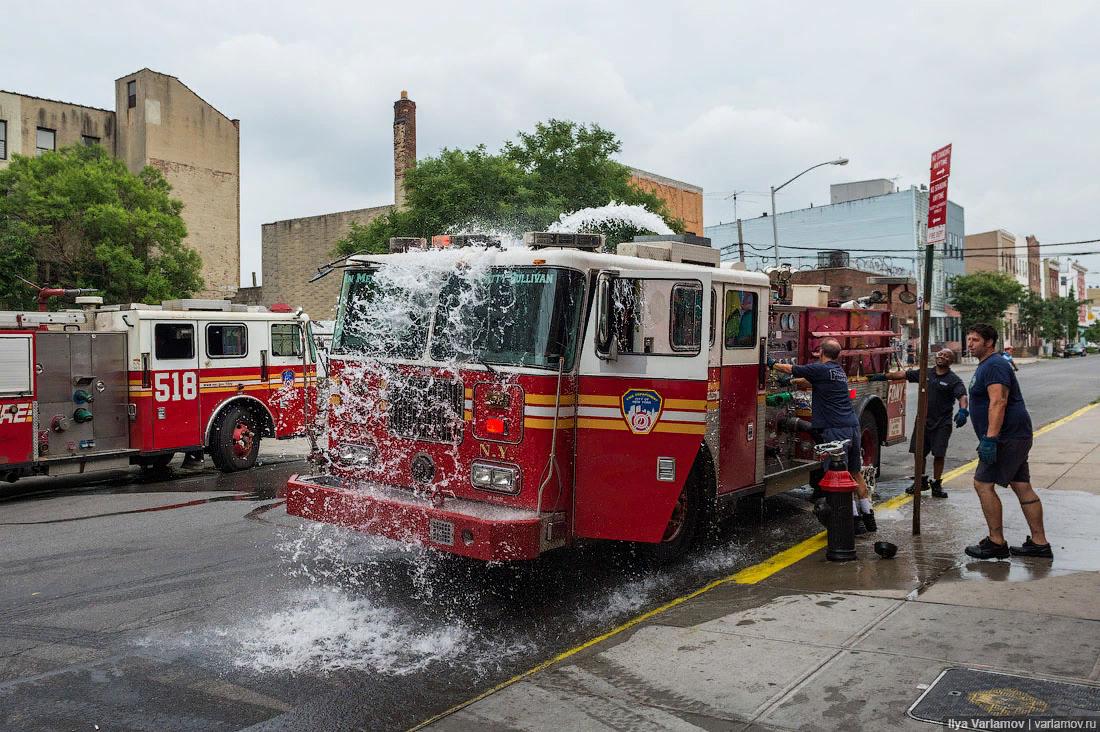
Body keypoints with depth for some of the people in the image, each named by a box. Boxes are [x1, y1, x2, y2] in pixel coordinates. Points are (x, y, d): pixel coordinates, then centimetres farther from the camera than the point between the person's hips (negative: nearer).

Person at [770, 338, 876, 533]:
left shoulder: (820, 369, -7)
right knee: (856, 474, 15)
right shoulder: (840, 371, 17)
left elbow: (791, 369, 4)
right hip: (853, 427, 8)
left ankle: (854, 518, -6)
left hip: (836, 430, -8)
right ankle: (868, 516, 22)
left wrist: (772, 364, 21)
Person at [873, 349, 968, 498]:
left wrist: (963, 411, -39)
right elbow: (903, 374, 14)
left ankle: (937, 485, 13)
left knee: (939, 454, -1)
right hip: (923, 420, 4)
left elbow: (962, 396, -19)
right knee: (919, 452, 8)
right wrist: (882, 376, 15)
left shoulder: (954, 380, -5)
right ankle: (919, 482, 22)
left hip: (942, 424, -4)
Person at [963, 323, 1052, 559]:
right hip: (1016, 436, 11)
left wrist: (990, 438, -31)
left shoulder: (994, 366, -14)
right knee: (1022, 487, 10)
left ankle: (996, 543, -3)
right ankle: (1039, 543, 14)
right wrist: (988, 438, 28)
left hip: (1007, 437, -11)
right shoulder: (985, 366, 19)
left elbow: (998, 402, -25)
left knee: (983, 484, -9)